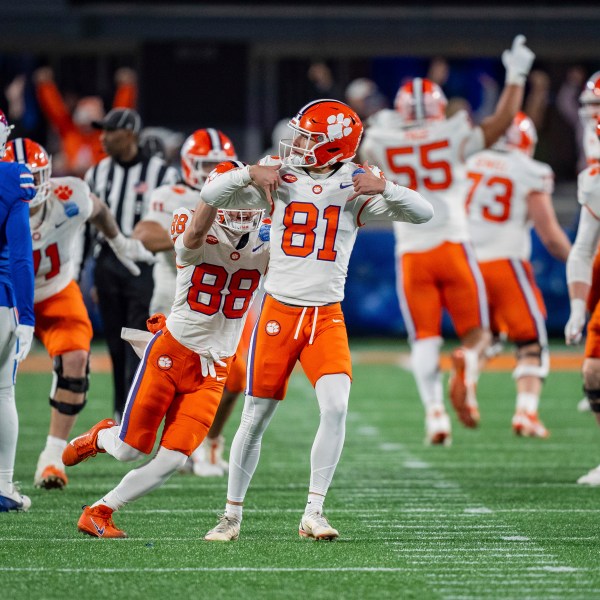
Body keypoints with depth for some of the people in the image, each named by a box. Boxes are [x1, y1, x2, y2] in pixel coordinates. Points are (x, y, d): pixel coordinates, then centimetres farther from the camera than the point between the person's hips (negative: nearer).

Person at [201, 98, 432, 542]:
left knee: (336, 407, -20)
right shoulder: (280, 178, 0)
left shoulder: (355, 186, -2)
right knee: (256, 420, 5)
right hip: (279, 312, 0)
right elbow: (211, 194, 0)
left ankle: (314, 513, -10)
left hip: (327, 317, 0)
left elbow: (422, 213, -8)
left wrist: (383, 187, -25)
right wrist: (249, 174, -17)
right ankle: (232, 516, 21)